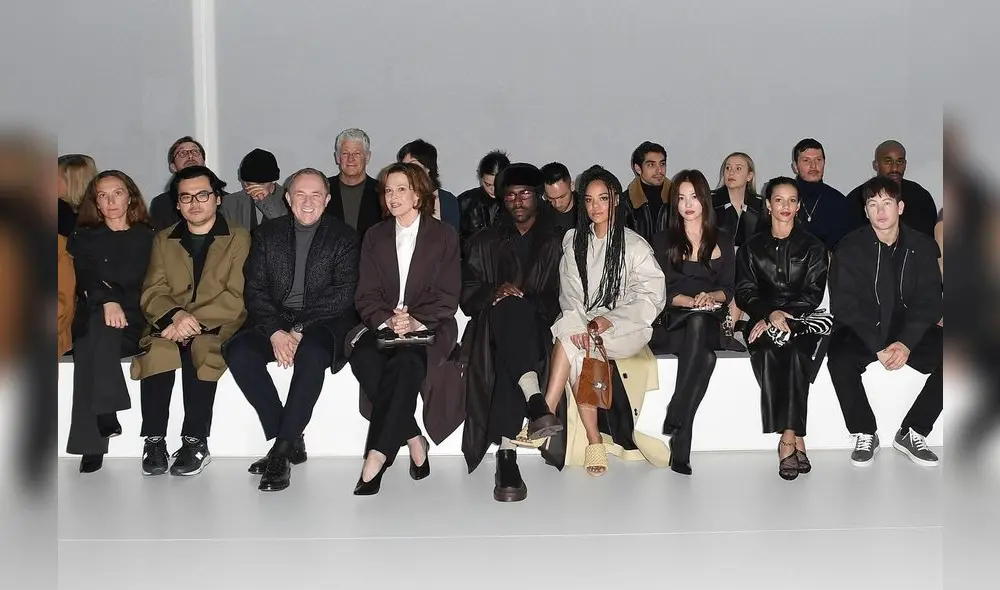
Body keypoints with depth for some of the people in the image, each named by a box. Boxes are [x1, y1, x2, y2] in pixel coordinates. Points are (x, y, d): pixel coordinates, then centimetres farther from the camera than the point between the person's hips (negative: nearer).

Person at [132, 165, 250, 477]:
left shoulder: (239, 238, 6)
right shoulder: (163, 240, 18)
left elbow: (236, 299, -5)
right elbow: (152, 293, 6)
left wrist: (193, 321, -17)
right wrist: (176, 315, -16)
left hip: (218, 327, -2)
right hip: (170, 327, 3)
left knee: (200, 350, -34)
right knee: (157, 351, -30)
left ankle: (195, 442, -26)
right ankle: (154, 440, -22)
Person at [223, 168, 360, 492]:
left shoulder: (343, 237, 3)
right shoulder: (266, 234, 12)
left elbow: (343, 295, -7)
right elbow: (254, 289, 4)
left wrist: (300, 331, -18)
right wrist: (275, 332, -14)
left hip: (323, 322, -3)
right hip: (273, 322, 4)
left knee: (312, 353, -36)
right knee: (237, 351, -25)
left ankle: (281, 452, -26)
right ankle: (291, 440, -16)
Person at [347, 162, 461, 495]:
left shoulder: (444, 236, 7)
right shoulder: (375, 237, 15)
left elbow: (447, 297, 0)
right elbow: (366, 295, 7)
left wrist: (415, 322, -18)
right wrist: (388, 320, -14)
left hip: (429, 326, -3)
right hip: (381, 324, 3)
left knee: (407, 362, -36)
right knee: (363, 358, -31)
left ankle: (376, 456, -34)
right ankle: (413, 440, -20)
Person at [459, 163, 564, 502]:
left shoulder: (555, 244, 17)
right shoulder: (484, 243, 21)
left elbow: (559, 299, 4)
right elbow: (468, 297, 10)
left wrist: (525, 299, -13)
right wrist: (495, 292, -11)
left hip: (535, 328, 0)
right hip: (493, 327, 1)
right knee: (509, 309, -37)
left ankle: (506, 453, -49)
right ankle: (536, 401, -54)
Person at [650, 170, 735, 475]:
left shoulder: (722, 241, 18)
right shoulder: (663, 240, 14)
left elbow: (728, 289, 10)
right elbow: (662, 291, 5)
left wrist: (709, 297, -12)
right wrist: (692, 301, -13)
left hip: (708, 323, 1)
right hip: (670, 323, -1)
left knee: (698, 325, -39)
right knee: (705, 355, -36)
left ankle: (676, 419, -39)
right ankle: (681, 441, -35)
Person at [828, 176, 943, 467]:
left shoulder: (922, 246, 0)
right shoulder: (851, 248, -7)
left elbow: (929, 301, -5)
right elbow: (845, 305, -12)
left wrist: (907, 343, -22)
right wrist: (878, 347, -24)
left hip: (909, 328, 3)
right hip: (861, 330, -2)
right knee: (840, 361, -32)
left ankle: (911, 433, -3)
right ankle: (865, 434, -8)